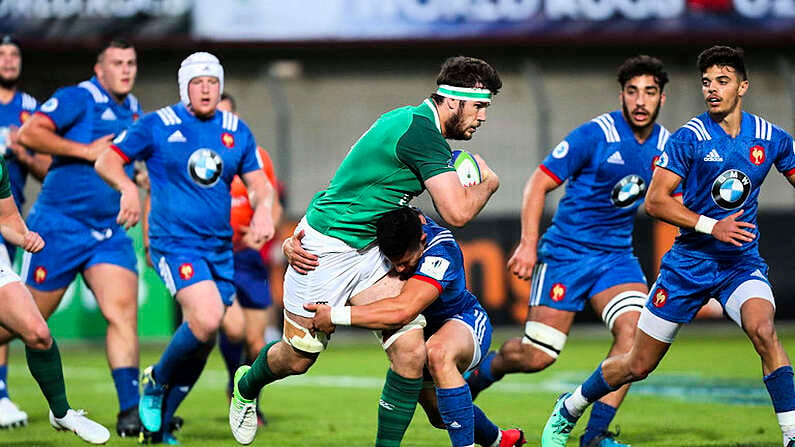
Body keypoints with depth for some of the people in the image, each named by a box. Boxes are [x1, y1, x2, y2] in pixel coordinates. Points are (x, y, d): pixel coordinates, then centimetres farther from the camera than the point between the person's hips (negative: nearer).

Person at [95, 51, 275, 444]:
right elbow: (106, 161, -2)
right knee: (206, 320, -26)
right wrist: (128, 188, -23)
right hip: (175, 243, -6)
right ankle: (156, 381, 1)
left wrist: (263, 209, -9)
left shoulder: (237, 131, 10)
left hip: (220, 248, 6)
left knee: (202, 341, 6)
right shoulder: (157, 125, -3)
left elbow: (259, 183, 14)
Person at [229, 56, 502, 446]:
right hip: (324, 249, -9)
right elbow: (457, 212, -26)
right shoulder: (421, 132, -24)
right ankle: (246, 387, 42)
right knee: (298, 358, 9)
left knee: (410, 349, -8)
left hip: (367, 250, 9)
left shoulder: (409, 119, 6)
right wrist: (488, 183, -8)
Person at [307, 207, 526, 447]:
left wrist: (336, 315, -44)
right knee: (440, 416, 17)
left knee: (438, 353, -41)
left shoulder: (441, 251, -36)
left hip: (466, 322, -7)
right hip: (426, 329, 7)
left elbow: (402, 310, -48)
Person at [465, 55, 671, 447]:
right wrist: (529, 244, -20)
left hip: (617, 256, 5)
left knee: (633, 330, -21)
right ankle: (478, 374, 27)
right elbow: (539, 184, -11)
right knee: (537, 356, -7)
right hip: (566, 252, -5)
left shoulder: (665, 145, 3)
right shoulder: (595, 135, -14)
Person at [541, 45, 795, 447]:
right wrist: (711, 226, -23)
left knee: (762, 329, -31)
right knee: (638, 364, 7)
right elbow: (655, 201, -14)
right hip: (690, 261, -1)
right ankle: (567, 411, 32)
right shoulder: (689, 138, -11)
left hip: (742, 261, 1)